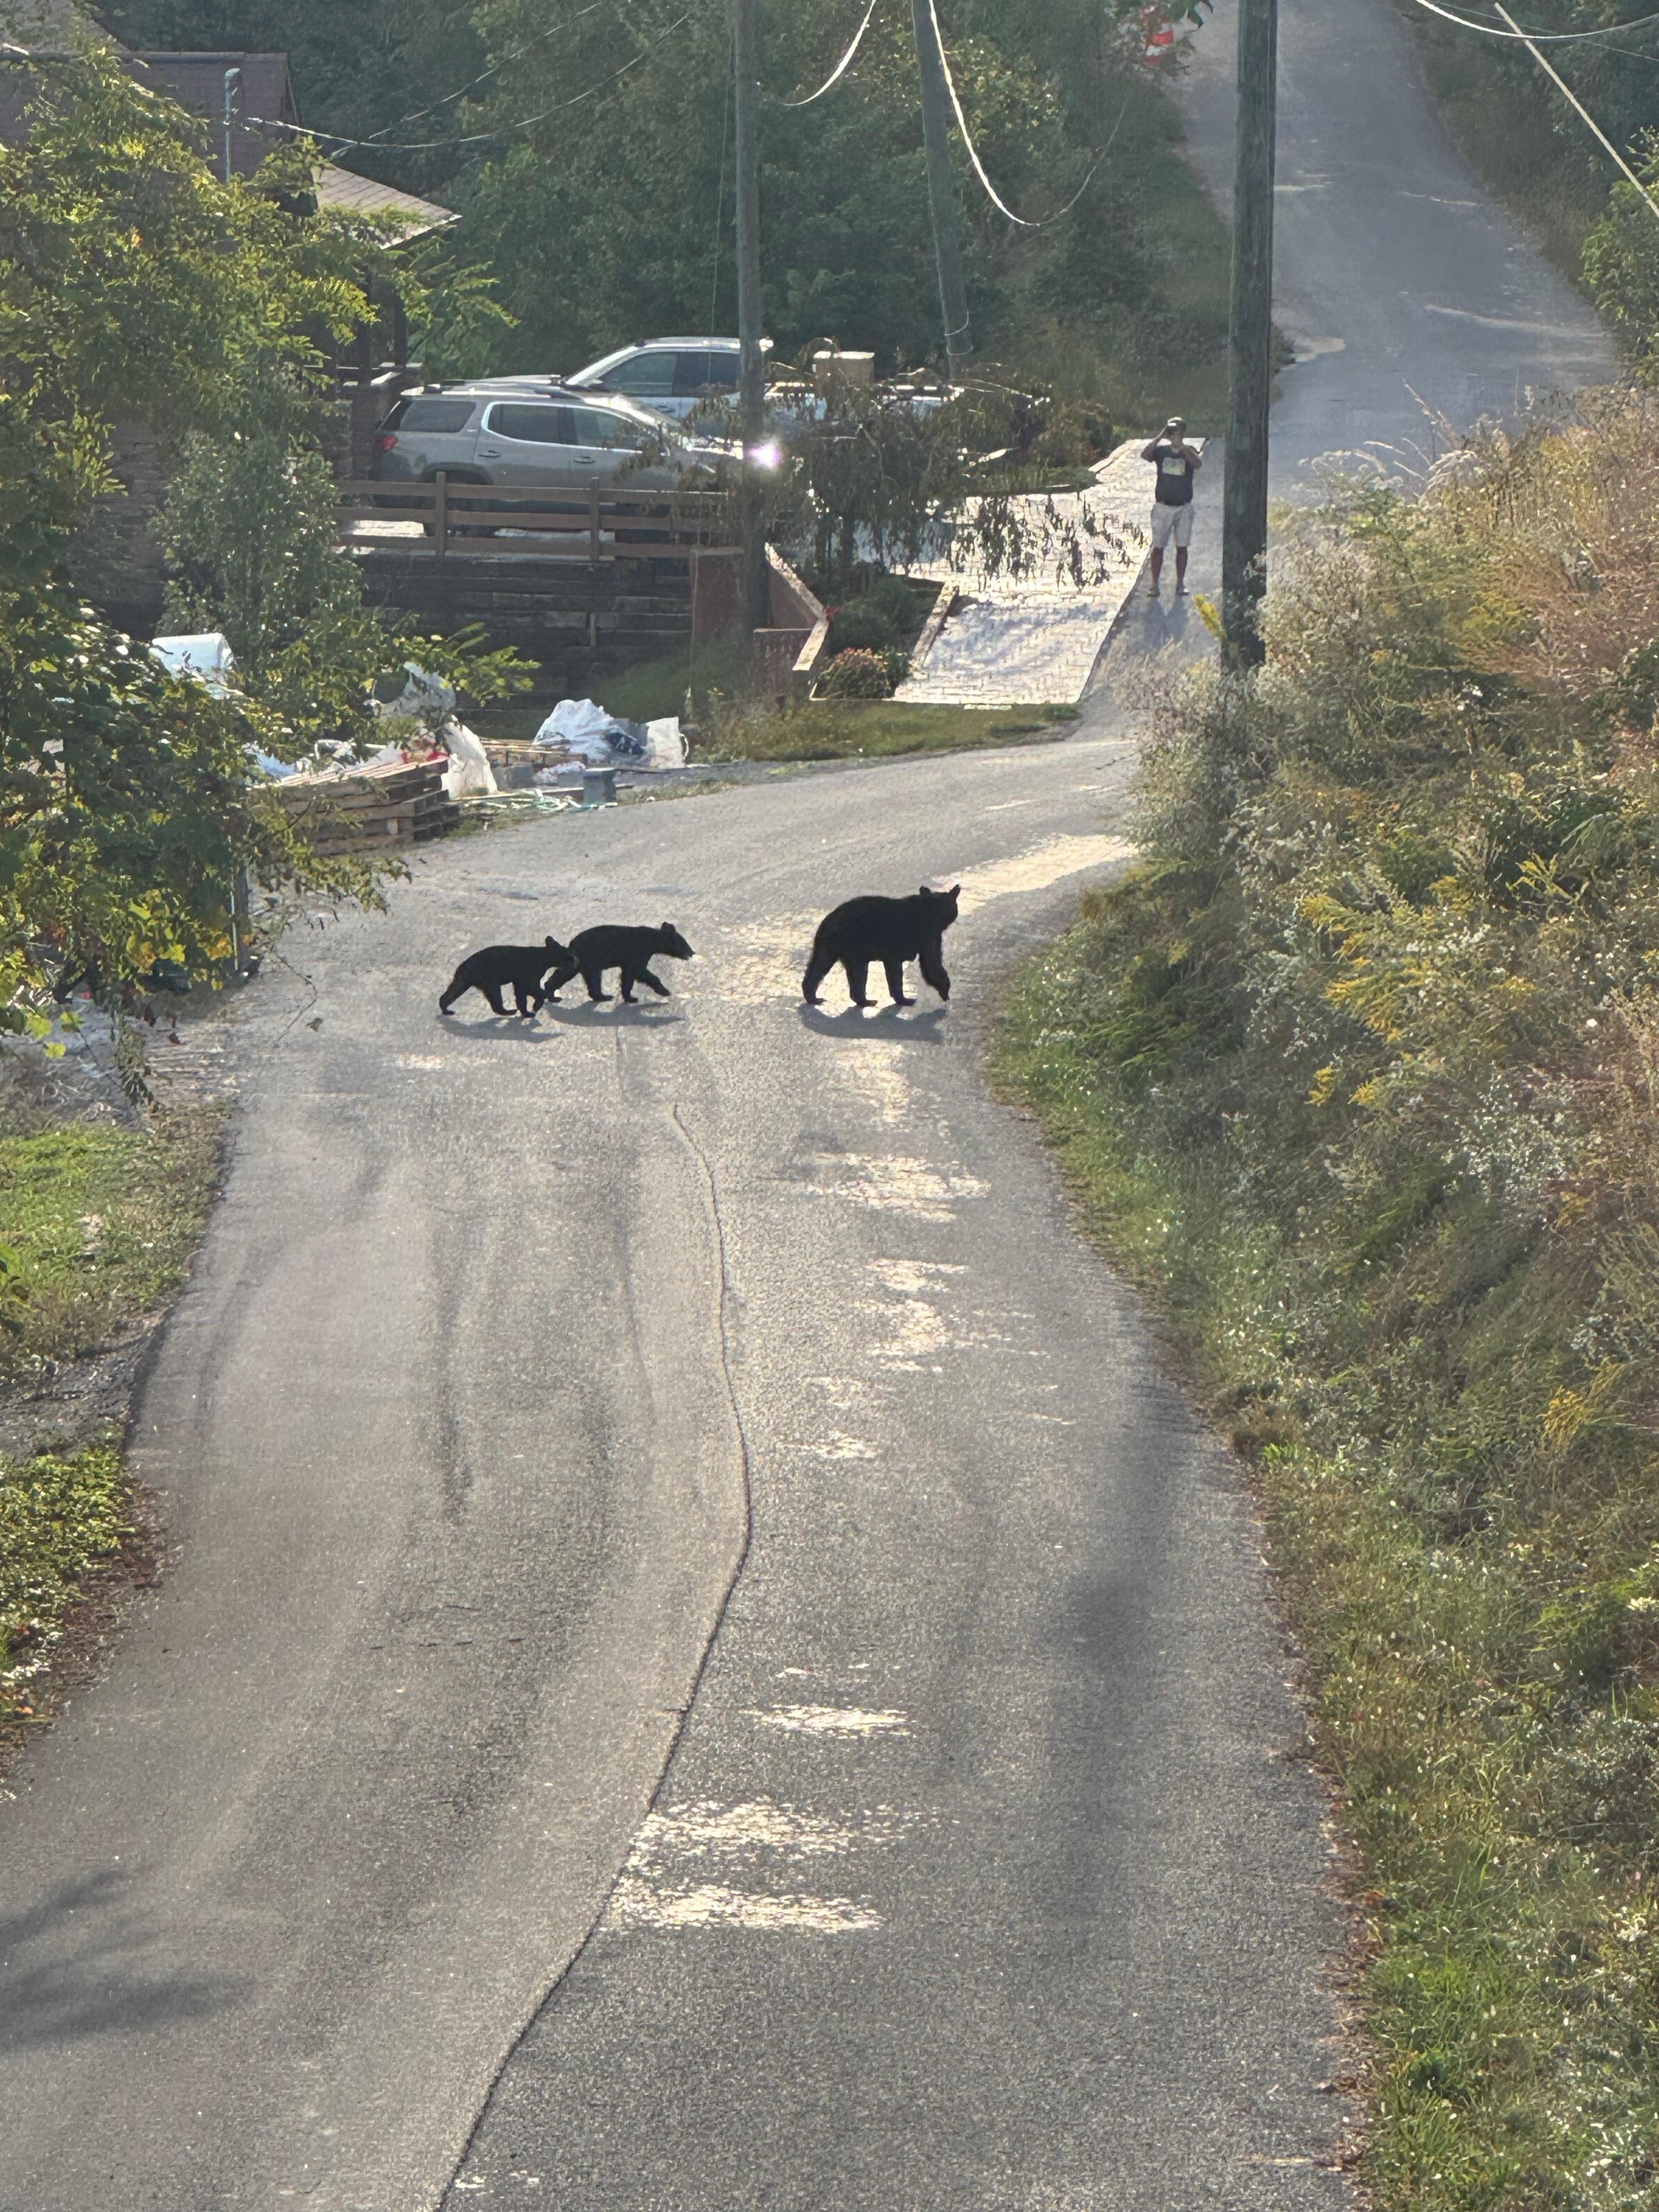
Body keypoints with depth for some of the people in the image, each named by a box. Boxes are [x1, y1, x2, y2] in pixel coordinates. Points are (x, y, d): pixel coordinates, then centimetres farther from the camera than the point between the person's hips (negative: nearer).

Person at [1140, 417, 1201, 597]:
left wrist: (1181, 445, -26)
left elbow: (1198, 464, -21)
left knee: (1182, 547, 4)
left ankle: (1180, 585, 10)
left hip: (1184, 507, 0)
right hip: (1163, 506, 0)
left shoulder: (1189, 451, 1)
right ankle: (1155, 585, 2)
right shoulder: (1161, 450, 1)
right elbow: (1144, 455, -17)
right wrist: (1160, 437, -22)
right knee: (1158, 547, -1)